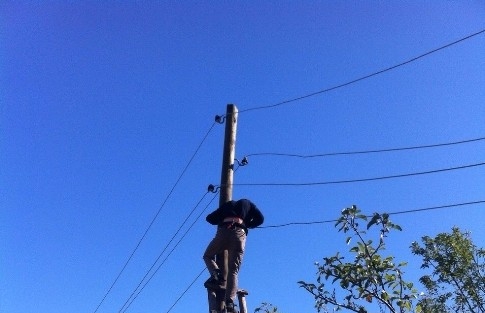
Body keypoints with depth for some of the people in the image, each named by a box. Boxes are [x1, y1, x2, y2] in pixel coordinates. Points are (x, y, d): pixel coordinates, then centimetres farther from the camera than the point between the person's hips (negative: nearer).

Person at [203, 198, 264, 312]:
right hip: (239, 233, 0)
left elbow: (210, 218, 30)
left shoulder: (228, 204, 33)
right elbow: (260, 219, 16)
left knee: (208, 256, 22)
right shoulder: (248, 204, 30)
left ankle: (216, 275, -7)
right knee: (233, 270, 0)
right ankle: (229, 301, -17)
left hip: (223, 231, 1)